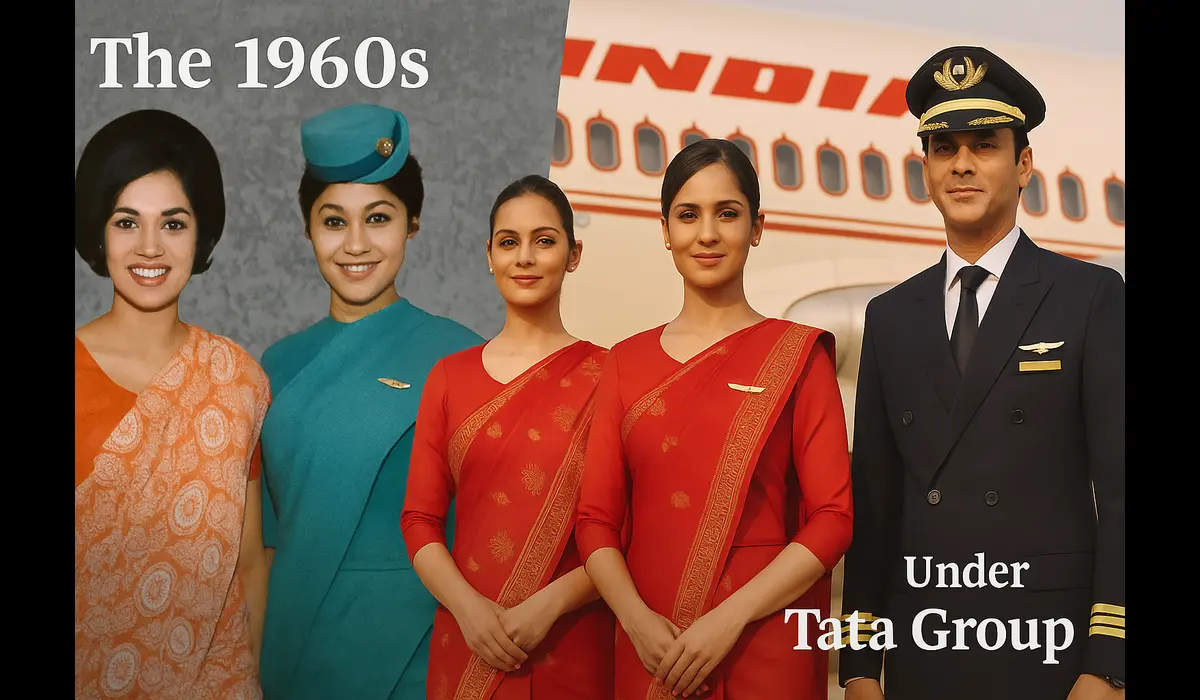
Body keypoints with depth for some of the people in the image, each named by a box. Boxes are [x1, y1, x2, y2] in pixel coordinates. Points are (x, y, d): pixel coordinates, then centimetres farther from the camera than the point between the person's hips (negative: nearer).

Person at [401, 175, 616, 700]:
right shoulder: (450, 376, 5)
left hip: (573, 646, -2)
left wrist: (549, 604, -16)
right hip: (465, 643, 2)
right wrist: (467, 605, -12)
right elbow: (420, 518, 3)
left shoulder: (604, 375, -3)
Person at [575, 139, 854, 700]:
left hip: (765, 647, -2)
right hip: (649, 652, 3)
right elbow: (596, 518, 5)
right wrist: (638, 620, -10)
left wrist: (729, 618, -14)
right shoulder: (628, 361, 7)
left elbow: (834, 517, -7)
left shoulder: (797, 354, -2)